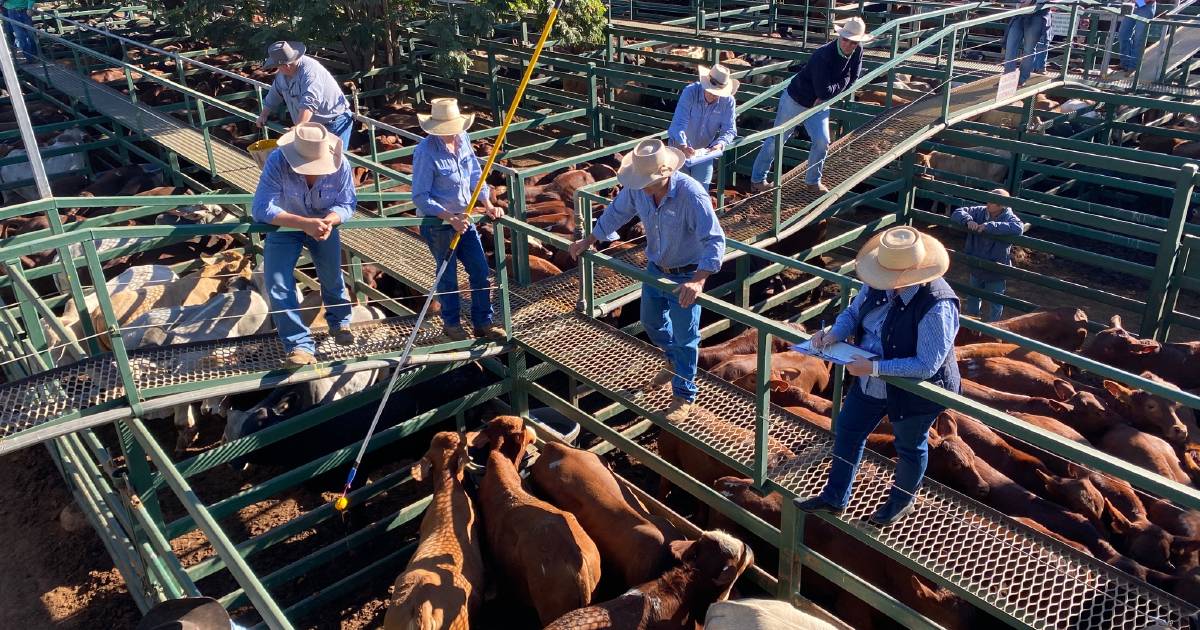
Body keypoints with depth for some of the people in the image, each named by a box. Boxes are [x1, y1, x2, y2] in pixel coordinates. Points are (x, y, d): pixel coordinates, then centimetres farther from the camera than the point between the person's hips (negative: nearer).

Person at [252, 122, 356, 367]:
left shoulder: (340, 164, -27)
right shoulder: (277, 162, -33)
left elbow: (347, 203, -16)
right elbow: (261, 208, -36)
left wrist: (329, 221, -40)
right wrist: (305, 223, -48)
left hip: (324, 225, 1)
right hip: (284, 226, -1)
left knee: (332, 277, 6)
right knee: (278, 285, -13)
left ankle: (339, 322, 38)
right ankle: (300, 345, -6)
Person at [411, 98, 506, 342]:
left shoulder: (463, 139, -3)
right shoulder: (425, 152, -22)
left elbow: (475, 174, 7)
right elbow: (420, 197, -21)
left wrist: (487, 204, -6)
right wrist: (450, 218, -27)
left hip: (464, 219, 6)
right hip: (437, 224, -6)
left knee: (481, 271, 8)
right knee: (448, 276, 9)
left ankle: (483, 322, 23)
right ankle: (451, 324, 29)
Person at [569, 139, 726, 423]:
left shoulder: (692, 194, -33)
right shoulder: (636, 188, -14)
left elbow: (715, 241, -35)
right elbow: (615, 213, 7)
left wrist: (697, 281, -46)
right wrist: (588, 241, 13)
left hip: (686, 275, -6)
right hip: (655, 268, 7)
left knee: (684, 336, 5)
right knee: (651, 323, 24)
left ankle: (684, 395, 25)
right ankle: (675, 363, 52)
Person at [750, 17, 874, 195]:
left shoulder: (857, 53, -10)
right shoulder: (823, 55, -32)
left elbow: (852, 80, -4)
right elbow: (823, 90, -34)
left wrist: (826, 97, -15)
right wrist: (843, 82, -16)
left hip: (819, 105, 6)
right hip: (795, 100, -6)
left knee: (822, 141, -2)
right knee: (776, 140, 5)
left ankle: (812, 182, 18)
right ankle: (757, 180, 16)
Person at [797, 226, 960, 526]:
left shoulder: (937, 307, -35)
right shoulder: (882, 285, -14)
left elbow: (926, 364, -34)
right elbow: (853, 312, 0)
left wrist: (872, 368, -35)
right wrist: (833, 334, -20)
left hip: (914, 392, -7)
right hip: (871, 384, 7)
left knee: (910, 448, 21)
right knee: (846, 431, 19)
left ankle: (902, 501, 50)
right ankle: (834, 498, 41)